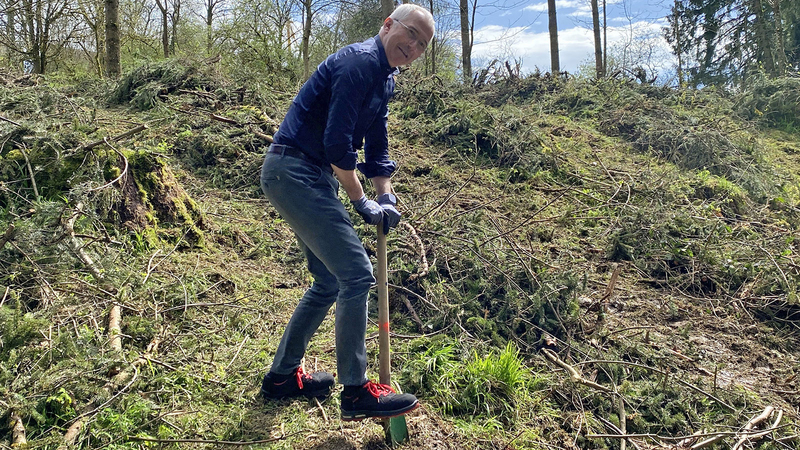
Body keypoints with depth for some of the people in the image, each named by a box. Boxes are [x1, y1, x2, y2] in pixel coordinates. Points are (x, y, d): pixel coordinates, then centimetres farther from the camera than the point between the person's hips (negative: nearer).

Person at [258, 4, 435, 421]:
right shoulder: (360, 62, -15)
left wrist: (386, 196, 6)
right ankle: (356, 391, -1)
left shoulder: (384, 80, 17)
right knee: (356, 273, -12)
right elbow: (337, 142, -22)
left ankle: (282, 375, 26)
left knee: (330, 281, 14)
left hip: (313, 177, 11)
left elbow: (377, 146, 20)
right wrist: (362, 202, -14)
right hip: (294, 170, -11)